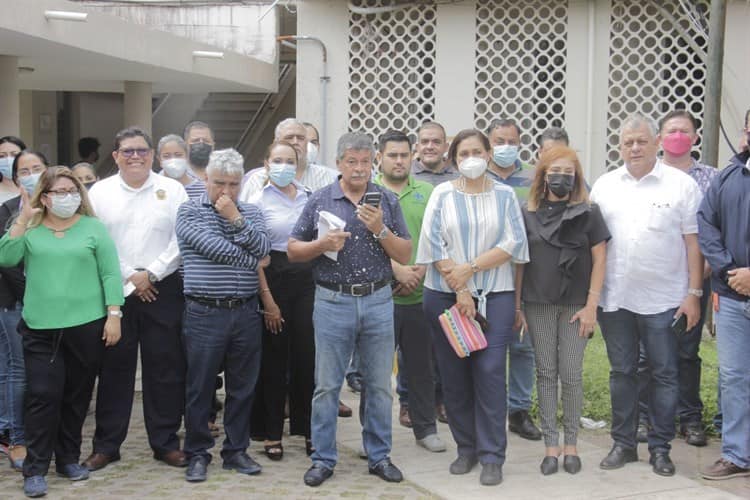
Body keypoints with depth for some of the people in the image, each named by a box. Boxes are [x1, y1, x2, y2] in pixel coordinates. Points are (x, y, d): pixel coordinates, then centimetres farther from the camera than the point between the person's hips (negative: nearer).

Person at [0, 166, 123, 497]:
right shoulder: (30, 230, 6)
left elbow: (110, 273, 1)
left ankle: (69, 458, 24)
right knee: (42, 395, -3)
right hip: (41, 329, 0)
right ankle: (35, 469, 4)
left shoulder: (93, 228, 3)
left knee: (77, 396, 10)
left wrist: (114, 315, -6)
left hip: (87, 326, 0)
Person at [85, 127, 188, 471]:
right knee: (114, 368, 6)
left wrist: (151, 274, -8)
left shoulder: (172, 190, 4)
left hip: (162, 289, 0)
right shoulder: (100, 192, 6)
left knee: (165, 367, 3)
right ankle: (106, 445, 16)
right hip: (114, 291, 0)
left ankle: (165, 443, 15)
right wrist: (128, 279, -6)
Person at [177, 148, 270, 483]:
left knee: (243, 387, 10)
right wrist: (251, 261, -5)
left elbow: (262, 249, -5)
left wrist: (236, 218, -11)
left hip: (246, 313, 4)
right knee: (200, 387, 5)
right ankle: (197, 454, 18)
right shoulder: (190, 211, 0)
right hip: (205, 314, -3)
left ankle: (236, 451, 23)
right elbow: (213, 247, -14)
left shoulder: (251, 213, 12)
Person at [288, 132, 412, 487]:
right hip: (332, 302, -1)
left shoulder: (387, 201, 5)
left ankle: (379, 456, 21)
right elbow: (293, 251, 4)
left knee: (379, 385, 9)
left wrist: (380, 230, -13)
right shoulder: (319, 200, 1)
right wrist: (322, 245, -15)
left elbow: (405, 255, 3)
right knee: (326, 385, 4)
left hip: (378, 301, 1)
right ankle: (323, 459, 15)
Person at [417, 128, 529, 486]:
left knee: (490, 372, -7)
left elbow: (513, 243, -3)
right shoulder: (443, 194, 5)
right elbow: (433, 243, -3)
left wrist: (470, 268, -12)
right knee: (454, 374, 4)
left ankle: (492, 457, -1)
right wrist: (459, 290, -9)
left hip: (494, 295, -1)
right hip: (445, 294, 1)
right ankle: (466, 449, 17)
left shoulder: (504, 195, 6)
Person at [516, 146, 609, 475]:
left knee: (571, 374, 1)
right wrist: (517, 306, 4)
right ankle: (550, 445, 11)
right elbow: (520, 261, 7)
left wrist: (591, 306, -5)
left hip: (575, 305, -1)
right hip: (538, 304, 1)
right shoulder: (528, 214, 4)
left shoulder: (588, 213, 1)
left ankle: (570, 445, 13)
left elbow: (599, 260, 1)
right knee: (545, 374, 5)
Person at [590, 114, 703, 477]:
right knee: (621, 373, 11)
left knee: (664, 374, 5)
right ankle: (623, 443, 22)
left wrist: (694, 293, -5)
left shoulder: (681, 185, -1)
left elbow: (693, 242, -2)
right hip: (614, 298, 3)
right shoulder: (604, 186, 8)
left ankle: (660, 447, 16)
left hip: (663, 299, -3)